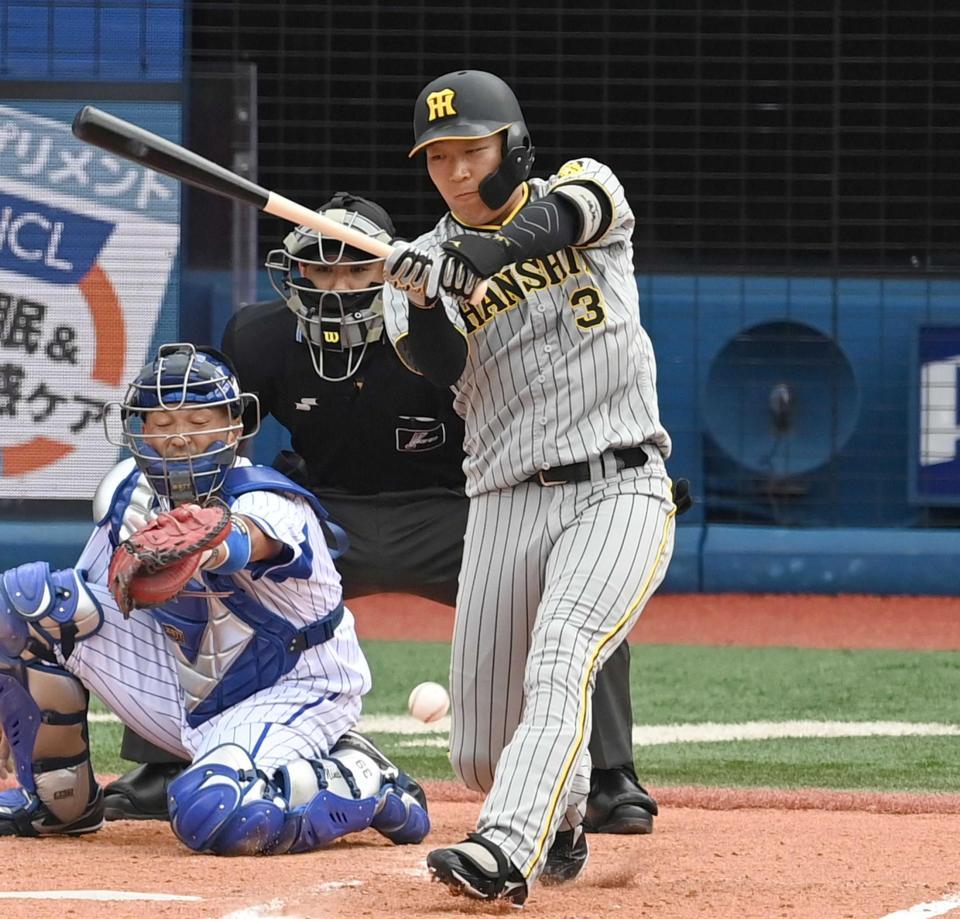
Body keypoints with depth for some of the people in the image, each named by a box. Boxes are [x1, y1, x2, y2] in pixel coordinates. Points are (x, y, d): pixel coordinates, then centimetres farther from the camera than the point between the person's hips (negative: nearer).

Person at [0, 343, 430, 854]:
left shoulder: (271, 504, -26)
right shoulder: (127, 491, -7)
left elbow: (247, 539, -52)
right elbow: (89, 593, 5)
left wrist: (215, 546, -76)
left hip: (291, 694, -6)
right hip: (188, 691, 7)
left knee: (212, 814, -37)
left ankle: (365, 785, -6)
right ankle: (59, 800, 9)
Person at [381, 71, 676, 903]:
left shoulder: (585, 186, 5)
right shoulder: (423, 261, 8)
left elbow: (562, 219, -21)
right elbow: (440, 366, -11)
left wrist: (477, 259, -39)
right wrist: (423, 304, -34)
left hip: (619, 492, -3)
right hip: (508, 505, 3)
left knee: (561, 664, -28)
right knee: (482, 755, 1)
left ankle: (506, 853, -41)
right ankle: (560, 823, 33)